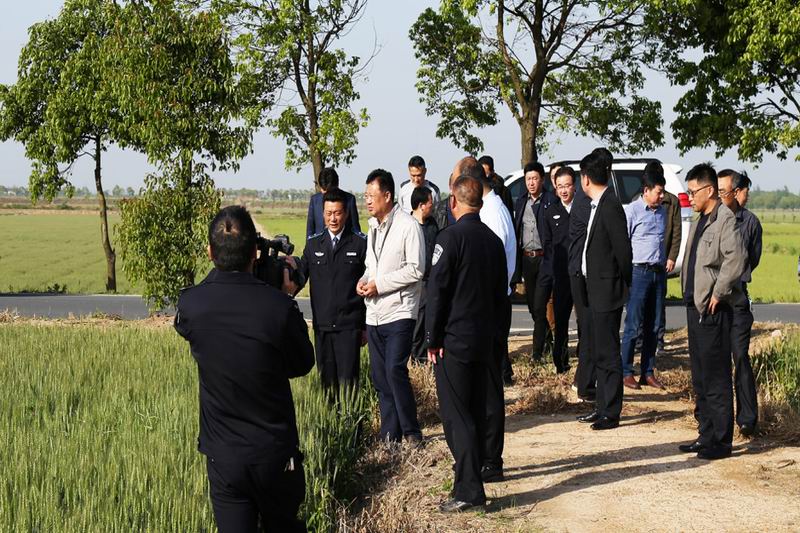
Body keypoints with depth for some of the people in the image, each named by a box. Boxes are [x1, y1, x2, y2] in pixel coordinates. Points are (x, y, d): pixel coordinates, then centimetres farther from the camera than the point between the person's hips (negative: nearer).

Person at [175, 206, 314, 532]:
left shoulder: (190, 305, -13)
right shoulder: (279, 306, -19)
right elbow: (302, 365, -2)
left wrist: (220, 272, 14)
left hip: (223, 455, 1)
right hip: (276, 453, -1)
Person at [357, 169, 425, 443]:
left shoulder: (408, 226, -10)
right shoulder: (373, 227, 16)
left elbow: (415, 270, -15)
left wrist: (379, 284, -15)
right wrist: (364, 281, 3)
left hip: (399, 311, -8)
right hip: (374, 314, 8)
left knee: (395, 371, -16)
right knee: (380, 377, 8)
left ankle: (411, 432, -4)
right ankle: (389, 435, 16)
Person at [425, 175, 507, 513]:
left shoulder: (451, 238, -13)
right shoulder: (494, 240, 9)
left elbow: (437, 291, -14)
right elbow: (500, 292, 15)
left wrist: (433, 339, -8)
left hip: (454, 339, -7)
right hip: (483, 339, 7)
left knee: (455, 414, -6)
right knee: (476, 411, 16)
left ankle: (469, 489, -10)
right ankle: (472, 471, 27)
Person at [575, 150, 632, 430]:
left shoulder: (610, 207, -17)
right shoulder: (597, 205, 13)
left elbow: (623, 250, -18)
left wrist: (623, 286, -7)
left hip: (607, 291, -10)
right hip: (595, 291, 10)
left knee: (608, 354, -4)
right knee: (598, 352, 16)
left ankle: (611, 413, 1)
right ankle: (602, 407, 24)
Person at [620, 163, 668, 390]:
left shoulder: (662, 211, 14)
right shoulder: (632, 211, -6)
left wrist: (664, 264, 13)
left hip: (659, 272, 7)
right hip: (639, 272, -7)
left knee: (654, 326, 8)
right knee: (634, 325, -4)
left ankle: (648, 372, 15)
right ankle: (626, 372, 3)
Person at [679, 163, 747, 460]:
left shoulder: (725, 220, -14)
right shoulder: (699, 222, 16)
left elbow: (736, 259, -26)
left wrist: (718, 294, -19)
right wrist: (690, 295, 13)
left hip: (714, 310, -10)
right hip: (695, 307, 10)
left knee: (716, 379, -5)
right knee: (700, 379, 14)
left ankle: (721, 441, 0)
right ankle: (706, 435, 22)